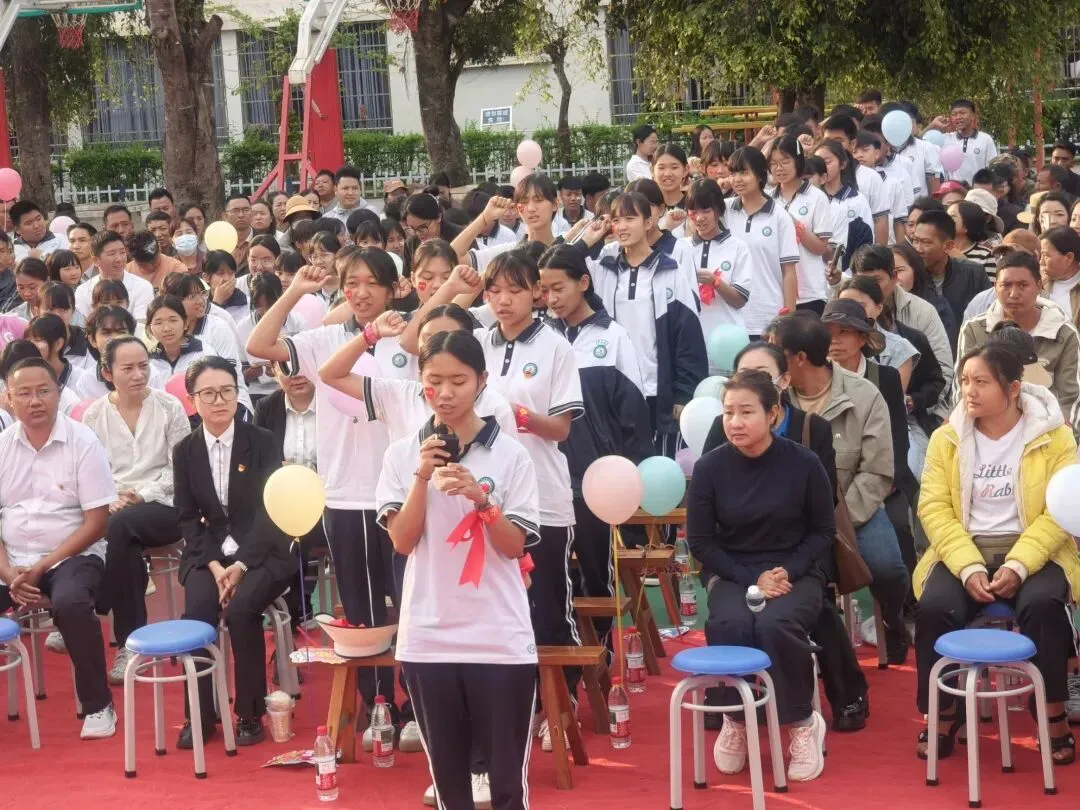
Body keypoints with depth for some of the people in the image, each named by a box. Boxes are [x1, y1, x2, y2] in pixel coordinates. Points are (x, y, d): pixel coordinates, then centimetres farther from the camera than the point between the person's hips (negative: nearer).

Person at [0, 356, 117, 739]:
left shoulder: (82, 442, -6)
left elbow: (96, 523, -8)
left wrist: (41, 568, -14)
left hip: (71, 556, -3)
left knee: (70, 604, -34)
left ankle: (98, 705, -15)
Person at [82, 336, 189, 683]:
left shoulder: (169, 407, 1)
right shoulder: (94, 415, 7)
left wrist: (143, 495, -14)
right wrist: (107, 501, -15)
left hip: (164, 507, -2)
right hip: (112, 508, 2)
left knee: (120, 526, -35)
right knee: (122, 540, -35)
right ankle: (132, 640, -24)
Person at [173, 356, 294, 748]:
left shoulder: (263, 442, -3)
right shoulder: (185, 451, 5)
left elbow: (271, 510, -8)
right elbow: (187, 518, 4)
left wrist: (241, 565, -18)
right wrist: (214, 566, -12)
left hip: (260, 552, -2)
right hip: (209, 554, 2)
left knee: (241, 607, -31)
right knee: (198, 610, -27)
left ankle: (249, 714, -16)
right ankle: (199, 715, -13)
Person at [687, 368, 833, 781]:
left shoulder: (803, 462, -9)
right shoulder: (710, 467, -6)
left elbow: (823, 531, 2)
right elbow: (700, 541, -1)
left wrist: (789, 572, -14)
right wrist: (751, 579, -12)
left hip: (795, 573, -1)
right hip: (732, 573, 1)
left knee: (776, 625, -33)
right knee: (729, 626, -31)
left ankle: (803, 723, -8)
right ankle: (734, 720, -3)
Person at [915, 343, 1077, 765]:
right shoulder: (946, 438, 5)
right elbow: (934, 507, -3)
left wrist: (1018, 566, -22)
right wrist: (968, 568, -18)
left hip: (1032, 552, -2)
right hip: (965, 552, 2)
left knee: (1042, 604, -34)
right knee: (934, 607, -27)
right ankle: (943, 714, -7)